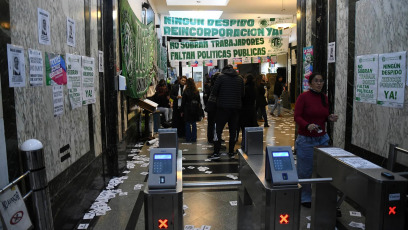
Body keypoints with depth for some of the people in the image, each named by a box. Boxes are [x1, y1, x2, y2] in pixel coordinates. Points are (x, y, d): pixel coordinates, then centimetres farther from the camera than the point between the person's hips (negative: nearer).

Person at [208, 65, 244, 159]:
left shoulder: (221, 77, -3)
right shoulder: (240, 79, 8)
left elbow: (214, 92, -6)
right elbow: (242, 94, 11)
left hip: (223, 107, -4)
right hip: (236, 107, 4)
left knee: (218, 129, 1)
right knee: (233, 130, 11)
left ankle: (216, 152, -2)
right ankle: (231, 152, 16)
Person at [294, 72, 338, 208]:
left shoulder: (324, 97, 9)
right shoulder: (303, 97, -8)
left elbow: (324, 116, 18)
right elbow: (297, 117, -10)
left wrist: (330, 118, -3)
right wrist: (307, 125, -26)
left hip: (322, 138, 5)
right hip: (306, 139, -5)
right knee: (305, 170, 2)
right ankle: (305, 198, 18)